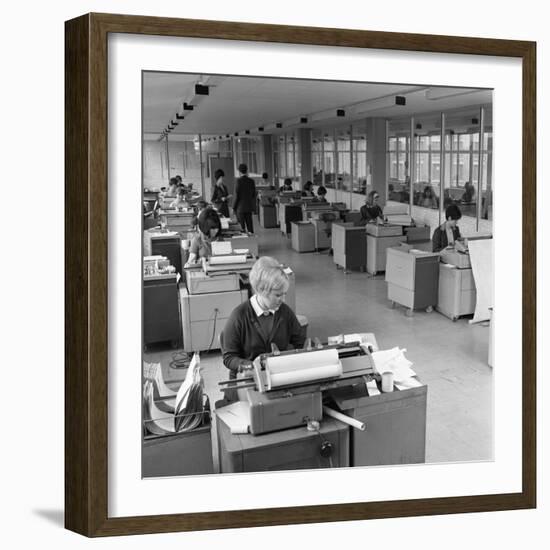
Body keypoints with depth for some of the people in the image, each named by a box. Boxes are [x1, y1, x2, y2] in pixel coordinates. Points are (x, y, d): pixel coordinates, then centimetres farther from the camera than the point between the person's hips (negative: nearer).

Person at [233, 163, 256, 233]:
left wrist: (233, 208, -5)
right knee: (249, 225, 10)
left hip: (240, 207, -5)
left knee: (241, 227, -1)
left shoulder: (239, 181, -12)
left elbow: (236, 195, -13)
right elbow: (254, 195, 9)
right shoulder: (251, 181, 3)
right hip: (249, 207, 5)